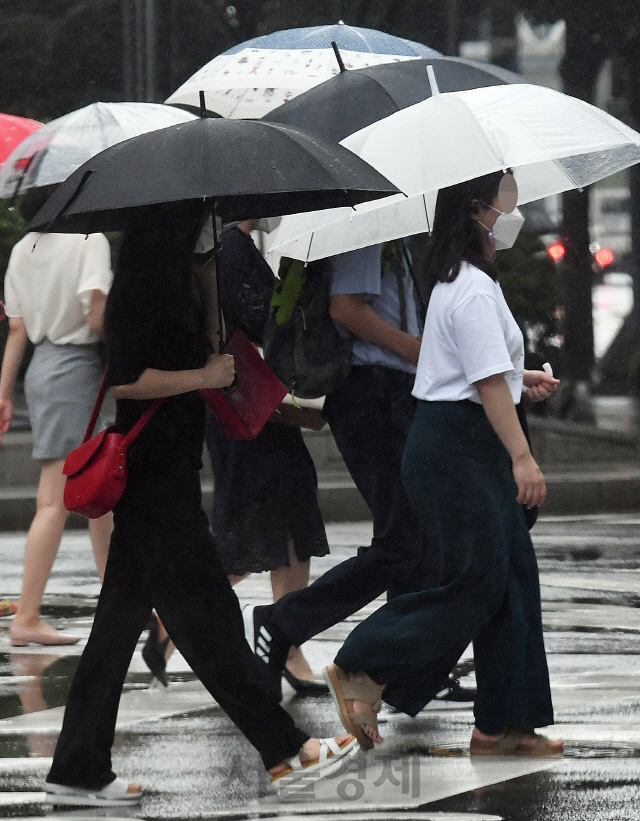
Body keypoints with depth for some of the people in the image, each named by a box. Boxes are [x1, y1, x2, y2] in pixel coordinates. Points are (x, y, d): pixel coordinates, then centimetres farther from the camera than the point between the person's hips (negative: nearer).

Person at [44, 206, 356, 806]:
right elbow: (125, 378, -23)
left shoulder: (171, 289, 16)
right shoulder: (142, 293, -16)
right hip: (154, 476, -11)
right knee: (203, 610, -4)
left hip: (165, 470, 11)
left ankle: (80, 771, 10)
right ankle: (285, 750, 1)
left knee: (123, 617, 9)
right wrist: (205, 377, -16)